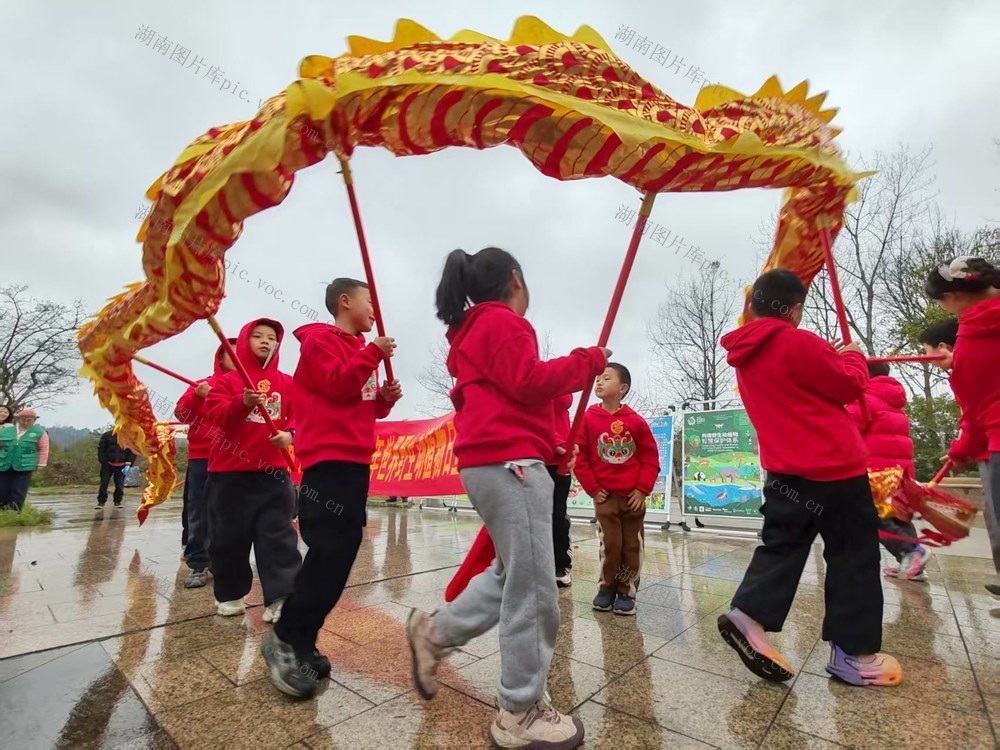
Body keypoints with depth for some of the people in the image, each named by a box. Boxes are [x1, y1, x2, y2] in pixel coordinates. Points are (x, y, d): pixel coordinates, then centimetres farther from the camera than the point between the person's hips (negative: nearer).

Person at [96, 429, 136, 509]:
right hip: (108, 465, 0)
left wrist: (128, 464, -6)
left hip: (121, 466, 0)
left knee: (120, 485, 2)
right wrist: (104, 462, -6)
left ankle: (117, 502, 17)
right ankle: (101, 502, 15)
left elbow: (133, 452, 4)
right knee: (104, 484, 3)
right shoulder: (107, 435, -1)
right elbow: (101, 449, 2)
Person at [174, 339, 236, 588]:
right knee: (198, 514, 3)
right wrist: (197, 396, -14)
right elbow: (180, 413, 2)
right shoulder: (201, 385, 11)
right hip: (201, 458, 1)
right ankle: (197, 565, 12)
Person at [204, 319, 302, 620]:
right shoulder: (227, 381, 5)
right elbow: (215, 416, -7)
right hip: (229, 473, 0)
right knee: (228, 536, 9)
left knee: (278, 535, -3)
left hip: (273, 472, 1)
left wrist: (290, 434, -18)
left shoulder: (287, 383, 9)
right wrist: (242, 403, -26)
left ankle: (280, 598, -1)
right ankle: (230, 594, 28)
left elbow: (299, 417, 4)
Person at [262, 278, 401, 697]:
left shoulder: (360, 350, 22)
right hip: (328, 459, -9)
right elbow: (338, 385, -17)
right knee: (329, 552, -12)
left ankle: (301, 645, 20)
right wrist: (373, 353, -13)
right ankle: (286, 640, 4)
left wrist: (386, 398, 5)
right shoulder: (319, 339, -2)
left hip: (355, 460, 9)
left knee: (341, 552, 9)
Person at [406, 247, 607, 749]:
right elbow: (528, 382, -16)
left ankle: (435, 632, 25)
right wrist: (586, 362, -5)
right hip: (510, 462, -11)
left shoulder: (472, 330, 24)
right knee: (533, 591, -2)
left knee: (512, 575, 18)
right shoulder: (502, 322, -6)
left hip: (490, 462, 11)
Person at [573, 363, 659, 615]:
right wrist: (592, 488, -5)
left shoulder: (636, 421, -3)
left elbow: (651, 458, 1)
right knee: (609, 545, 2)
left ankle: (626, 591, 25)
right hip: (605, 496, -1)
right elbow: (580, 457, -2)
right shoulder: (588, 419, -5)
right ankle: (607, 588, 23)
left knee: (632, 546, 9)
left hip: (633, 496, 1)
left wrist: (642, 490, -5)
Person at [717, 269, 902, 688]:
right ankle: (853, 654, 17)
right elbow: (850, 385, -6)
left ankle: (747, 614, 0)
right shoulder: (797, 344, -15)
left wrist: (831, 356, 16)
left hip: (784, 469, 7)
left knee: (782, 546, 14)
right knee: (854, 557, 8)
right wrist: (851, 355, 12)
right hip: (834, 468, -7)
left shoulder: (745, 357, 9)